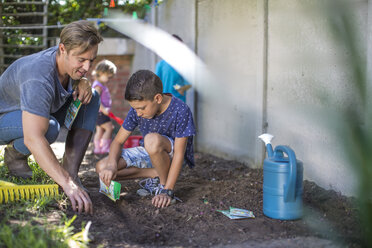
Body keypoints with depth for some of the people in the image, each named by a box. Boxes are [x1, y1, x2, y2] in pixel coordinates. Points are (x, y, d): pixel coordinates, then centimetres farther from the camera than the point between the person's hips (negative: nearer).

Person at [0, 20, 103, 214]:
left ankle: (70, 170, -15)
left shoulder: (69, 60, -15)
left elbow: (74, 79, 13)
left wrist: (83, 83, -14)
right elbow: (33, 138, -47)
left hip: (37, 112, 8)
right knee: (49, 128, -39)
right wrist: (67, 184, -54)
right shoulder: (39, 78, -39)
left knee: (91, 98, -10)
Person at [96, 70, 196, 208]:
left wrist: (167, 191, -31)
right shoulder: (137, 109, -12)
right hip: (149, 154, 6)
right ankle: (156, 174, -7)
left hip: (171, 155, -6)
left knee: (152, 139, -40)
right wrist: (112, 166, -27)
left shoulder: (180, 111, -27)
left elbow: (179, 154, -27)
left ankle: (164, 183, -16)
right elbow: (118, 141, -6)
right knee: (102, 168, -12)